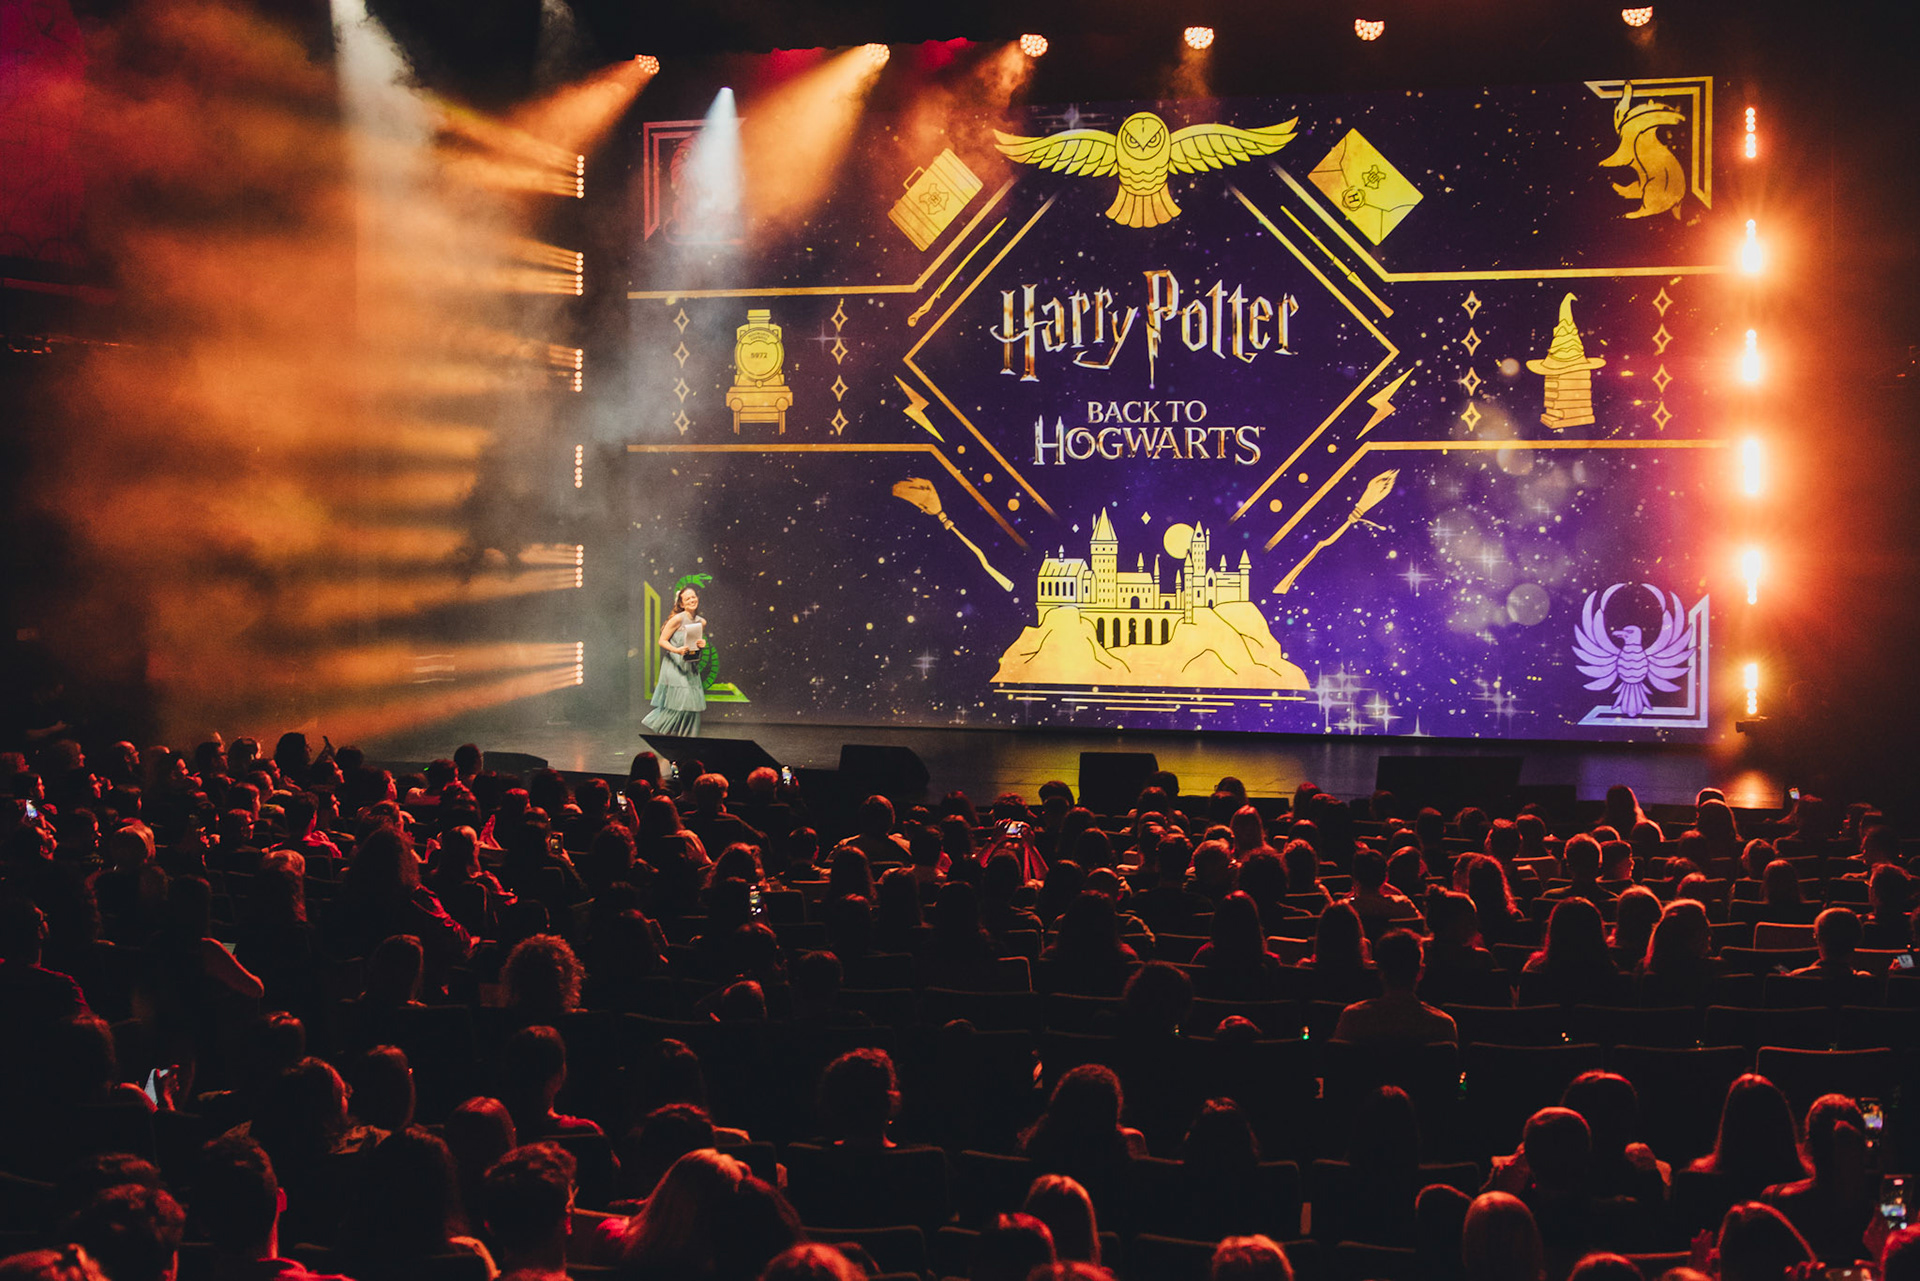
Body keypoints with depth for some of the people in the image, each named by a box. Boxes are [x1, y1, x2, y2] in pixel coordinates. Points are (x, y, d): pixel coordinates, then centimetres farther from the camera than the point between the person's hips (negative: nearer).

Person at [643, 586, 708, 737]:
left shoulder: (702, 622, 7)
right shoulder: (678, 619, -12)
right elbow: (662, 641, -9)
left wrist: (702, 645, -3)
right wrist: (677, 650, -24)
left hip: (690, 666, 6)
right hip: (674, 664, -6)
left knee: (692, 702, 1)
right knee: (678, 700, -10)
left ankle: (685, 736, 12)